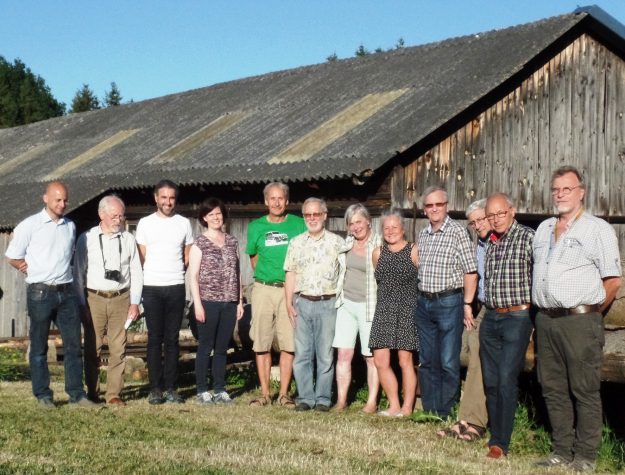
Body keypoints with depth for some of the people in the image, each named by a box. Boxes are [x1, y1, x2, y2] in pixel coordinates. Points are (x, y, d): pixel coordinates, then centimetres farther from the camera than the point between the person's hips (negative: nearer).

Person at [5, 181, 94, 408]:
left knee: (73, 344, 4)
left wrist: (62, 272, 10)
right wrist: (33, 270, 0)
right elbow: (12, 257, 1)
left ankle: (76, 393, 10)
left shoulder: (70, 226, 11)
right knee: (39, 346, 4)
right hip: (40, 293, -4)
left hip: (66, 292, 4)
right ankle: (43, 395, 12)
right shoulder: (30, 225, -4)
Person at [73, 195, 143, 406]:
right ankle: (92, 392, 14)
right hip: (94, 299, -1)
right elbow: (78, 273, 3)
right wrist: (82, 304, -2)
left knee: (118, 349, 0)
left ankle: (114, 394, 6)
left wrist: (135, 302, 3)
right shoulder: (87, 239, 2)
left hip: (121, 299, 1)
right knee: (93, 348, 2)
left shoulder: (128, 239, 7)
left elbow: (136, 272, 9)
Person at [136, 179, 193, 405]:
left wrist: (174, 272, 6)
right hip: (152, 287, -1)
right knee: (155, 338, 0)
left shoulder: (183, 223, 8)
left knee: (172, 339, 4)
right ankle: (155, 388, 5)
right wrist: (154, 274, 3)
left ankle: (170, 387, 9)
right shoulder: (145, 223, 5)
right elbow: (141, 258, 7)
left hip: (176, 287, 1)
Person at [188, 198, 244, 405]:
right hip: (208, 302, -4)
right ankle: (202, 390, 8)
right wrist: (198, 304, -11)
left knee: (222, 348, 9)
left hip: (229, 303, 4)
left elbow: (237, 273, 15)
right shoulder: (199, 244, -1)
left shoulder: (232, 242, 12)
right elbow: (193, 276, -4)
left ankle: (220, 390, 16)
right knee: (206, 347, 1)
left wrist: (240, 301, 11)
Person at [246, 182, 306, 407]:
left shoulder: (298, 225, 5)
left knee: (289, 344, -3)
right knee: (262, 344, 2)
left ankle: (284, 393, 5)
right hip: (263, 289, 1)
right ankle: (264, 393, 9)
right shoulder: (256, 226, 9)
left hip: (290, 289, -1)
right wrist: (265, 275, 9)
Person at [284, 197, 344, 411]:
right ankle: (305, 397, 11)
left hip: (328, 304, -2)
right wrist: (289, 303, 3)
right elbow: (291, 275, 11)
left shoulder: (337, 242, 3)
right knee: (302, 353, 3)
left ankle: (323, 398, 9)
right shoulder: (296, 243, 11)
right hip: (302, 303, 2)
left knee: (325, 354, 1)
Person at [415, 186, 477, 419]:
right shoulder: (423, 235, 12)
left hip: (449, 302, -6)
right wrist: (421, 300, 11)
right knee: (427, 361, 12)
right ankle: (428, 410, 21)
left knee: (448, 363, -2)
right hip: (424, 303, 6)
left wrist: (467, 304, -12)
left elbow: (470, 272, -10)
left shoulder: (458, 232, -8)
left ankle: (445, 413, 7)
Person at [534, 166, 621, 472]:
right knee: (553, 389, 11)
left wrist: (589, 310, 0)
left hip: (579, 321, -6)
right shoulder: (543, 229, 16)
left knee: (585, 391, -2)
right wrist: (543, 309, 14)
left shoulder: (598, 229, -4)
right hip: (545, 320, 7)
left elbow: (613, 280, -6)